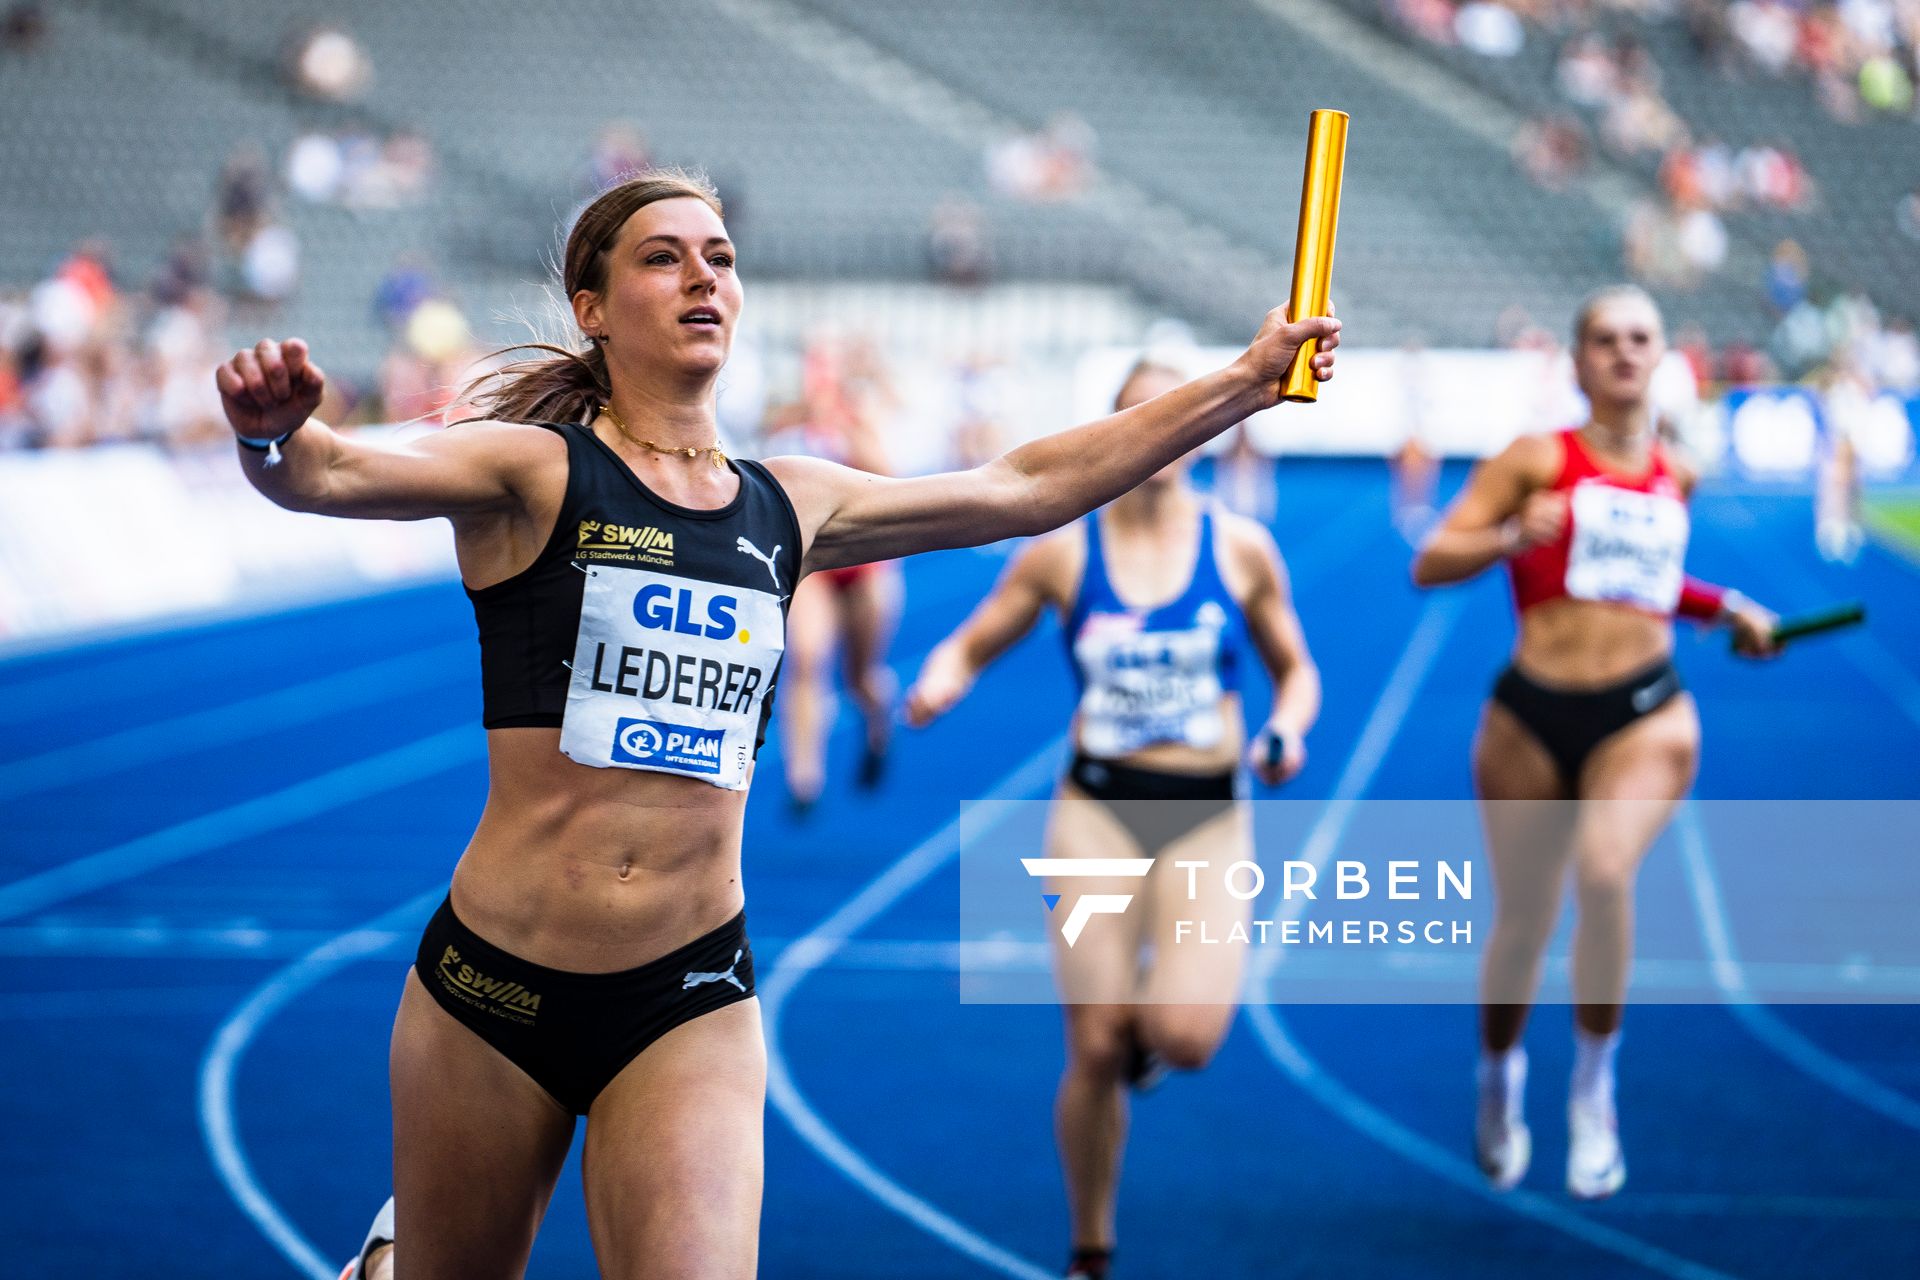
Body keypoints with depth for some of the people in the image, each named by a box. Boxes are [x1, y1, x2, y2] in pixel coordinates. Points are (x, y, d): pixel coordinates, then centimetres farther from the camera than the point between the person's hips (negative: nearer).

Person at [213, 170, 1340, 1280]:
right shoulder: (534, 473, -2)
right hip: (497, 983, -2)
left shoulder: (789, 508, 11)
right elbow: (333, 473, -19)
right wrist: (273, 435, -42)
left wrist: (1244, 385, 16)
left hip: (693, 1003, 3)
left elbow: (1027, 487, 18)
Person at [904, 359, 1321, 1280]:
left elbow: (1294, 669, 14)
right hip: (1098, 810, 0)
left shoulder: (1240, 548, 2)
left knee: (1187, 1038, -22)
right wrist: (937, 686, -13)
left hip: (1207, 821, 0)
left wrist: (1288, 729, -7)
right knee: (1094, 1054, -4)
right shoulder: (1064, 551, 1)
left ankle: (1149, 1020, 18)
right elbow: (970, 646, 9)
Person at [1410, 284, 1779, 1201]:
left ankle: (1594, 1086, -9)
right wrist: (1511, 539, -21)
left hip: (1645, 712, 1)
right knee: (1522, 919, 8)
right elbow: (1430, 563, -5)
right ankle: (1500, 1075, 39)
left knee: (1605, 871, -27)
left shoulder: (1675, 477, 12)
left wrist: (1726, 609, 18)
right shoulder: (1539, 460, -1)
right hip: (1532, 714, -1)